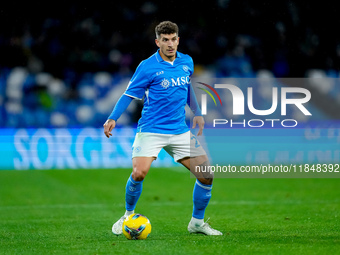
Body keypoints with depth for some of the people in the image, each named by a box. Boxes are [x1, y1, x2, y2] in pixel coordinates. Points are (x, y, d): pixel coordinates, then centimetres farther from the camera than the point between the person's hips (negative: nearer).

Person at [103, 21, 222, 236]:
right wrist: (113, 119, -16)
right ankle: (128, 216, 4)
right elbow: (129, 94, -5)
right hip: (151, 130, -5)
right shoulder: (147, 67, -8)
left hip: (180, 131, 5)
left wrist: (197, 113, 19)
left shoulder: (187, 62, 6)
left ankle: (197, 222, 16)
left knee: (206, 174, -2)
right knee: (139, 173, -23)